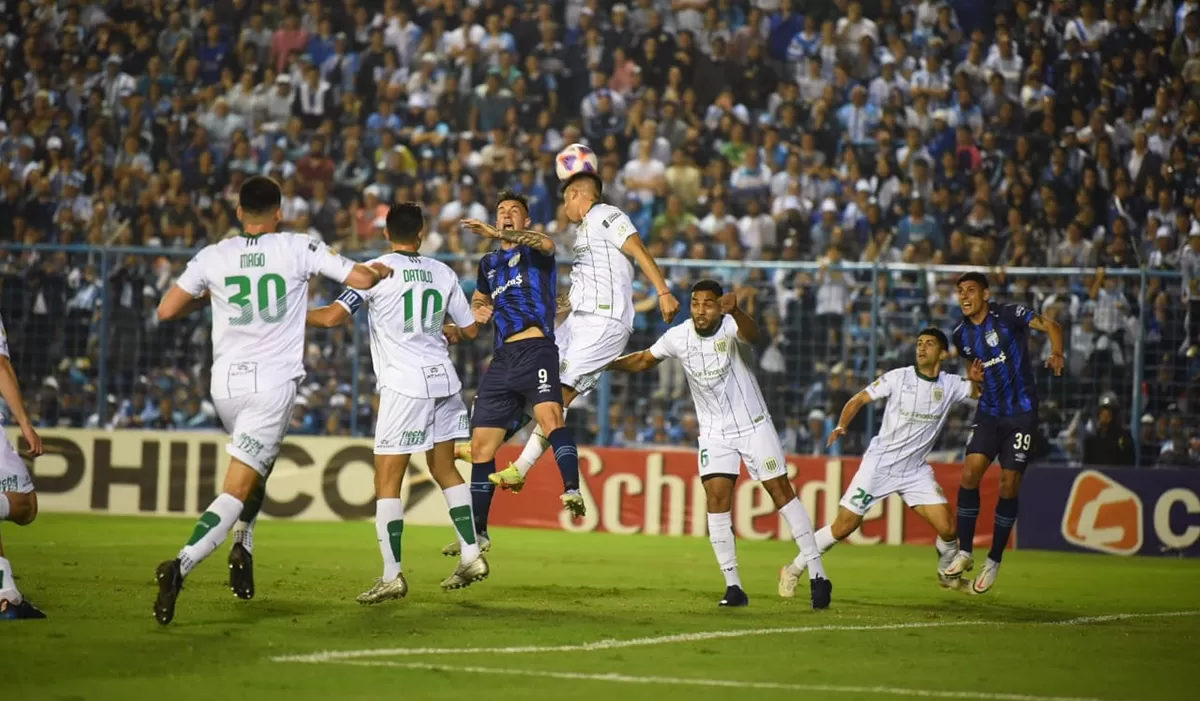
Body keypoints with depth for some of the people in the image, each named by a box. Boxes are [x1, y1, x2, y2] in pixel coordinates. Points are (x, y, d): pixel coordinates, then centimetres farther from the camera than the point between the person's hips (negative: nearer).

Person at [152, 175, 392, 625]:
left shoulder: (213, 257, 3)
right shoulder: (299, 250, -3)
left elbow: (165, 311, 6)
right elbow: (362, 279, -1)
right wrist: (380, 271, 22)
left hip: (226, 384, 4)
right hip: (274, 385, -3)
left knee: (258, 462, 31)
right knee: (237, 489, -7)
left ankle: (242, 549, 19)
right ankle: (182, 564, -28)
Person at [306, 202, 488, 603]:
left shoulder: (377, 270, -8)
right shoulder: (442, 273, 8)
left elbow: (333, 317, -16)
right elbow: (470, 330, 15)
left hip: (404, 384, -6)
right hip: (444, 378, 6)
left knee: (387, 480, -2)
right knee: (444, 469, 20)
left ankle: (392, 576, -5)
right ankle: (471, 556, 19)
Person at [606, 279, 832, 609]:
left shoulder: (731, 328, -22)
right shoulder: (678, 337, -9)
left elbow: (752, 334, -46)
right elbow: (644, 360, 9)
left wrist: (735, 312, -67)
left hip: (754, 425, -3)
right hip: (714, 432, 3)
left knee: (781, 491, -4)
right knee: (716, 498, -9)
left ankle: (816, 574, 2)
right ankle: (733, 585, -4)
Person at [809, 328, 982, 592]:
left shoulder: (950, 385, 0)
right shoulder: (898, 377, -7)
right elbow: (859, 399, -4)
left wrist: (976, 379, -16)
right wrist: (841, 426, -20)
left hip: (915, 470, 3)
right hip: (879, 463, -3)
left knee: (948, 529, -10)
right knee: (843, 528, -7)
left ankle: (948, 574, 21)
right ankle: (793, 570, 8)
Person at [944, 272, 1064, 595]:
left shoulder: (1009, 315, -10)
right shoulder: (961, 334, 7)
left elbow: (1051, 327, -13)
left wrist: (1057, 355, -31)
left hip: (1021, 414, -4)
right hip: (989, 414, 4)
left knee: (1009, 485, -3)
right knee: (969, 473, -13)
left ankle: (994, 562, 8)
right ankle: (965, 553, -2)